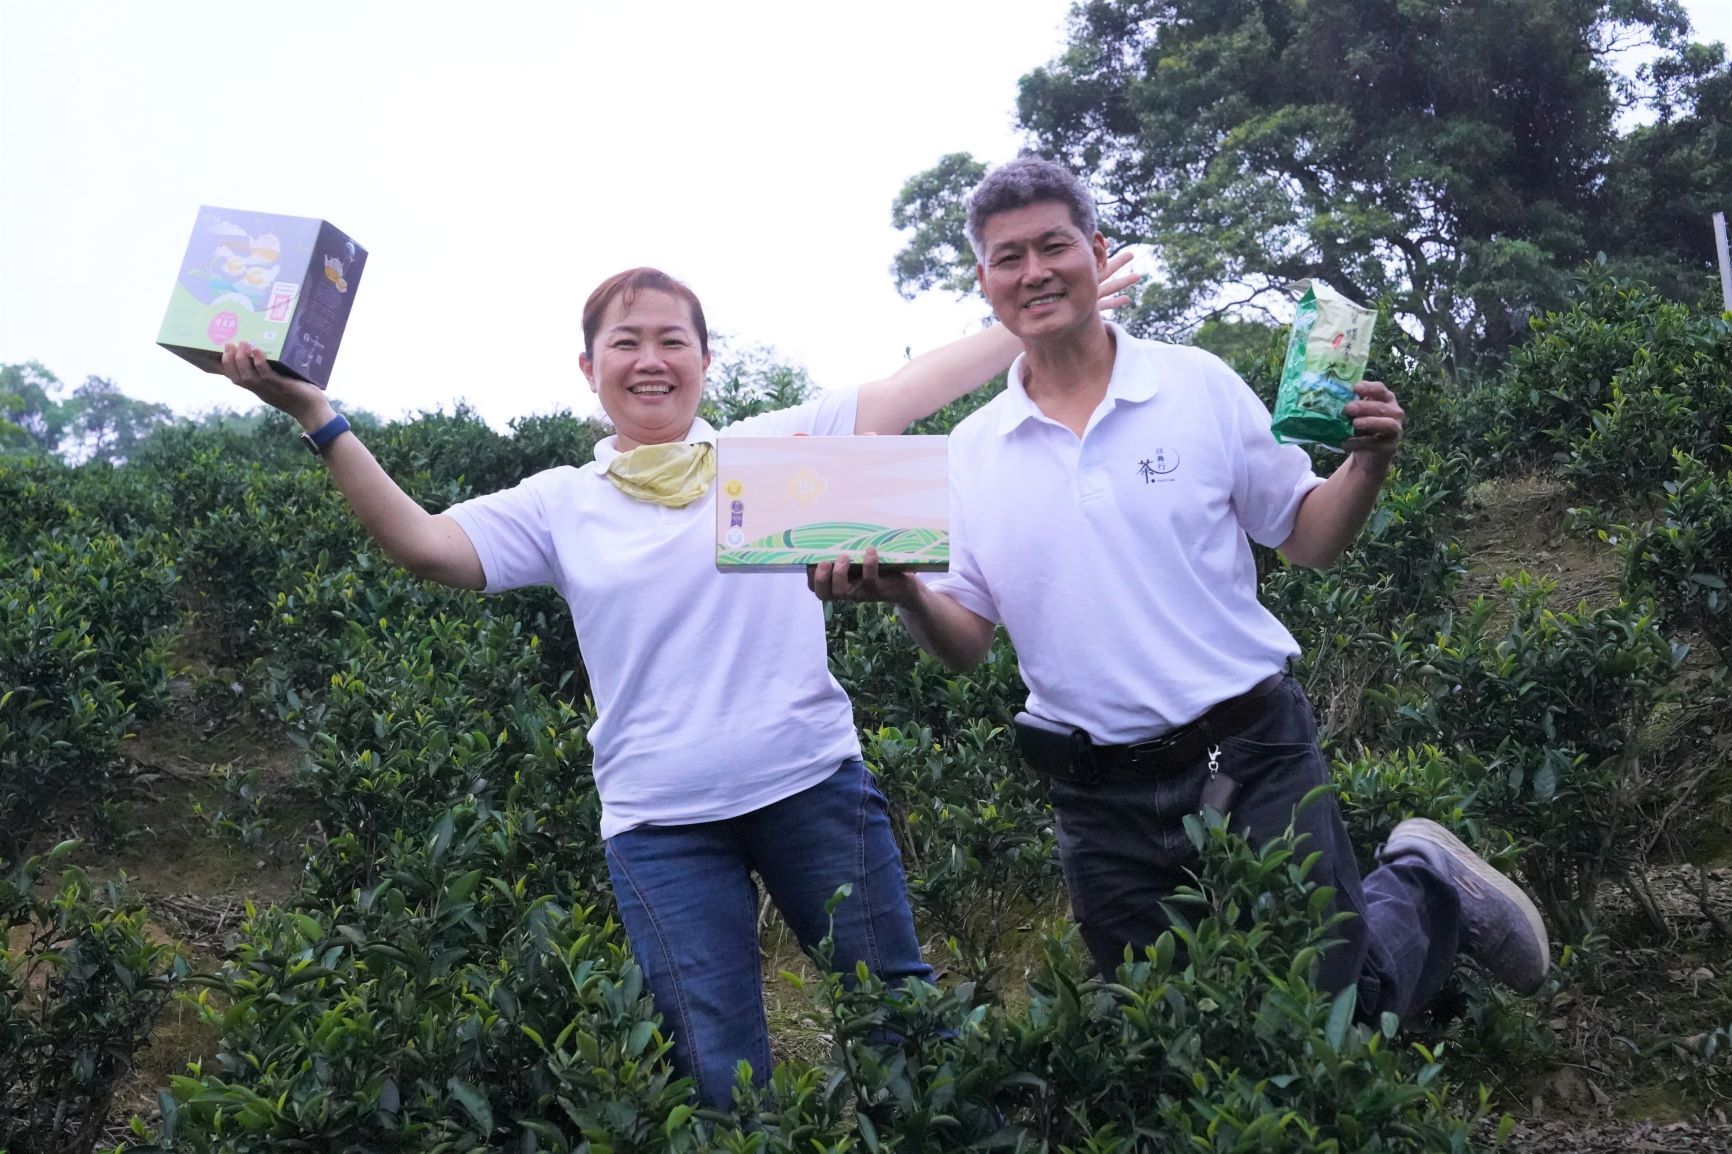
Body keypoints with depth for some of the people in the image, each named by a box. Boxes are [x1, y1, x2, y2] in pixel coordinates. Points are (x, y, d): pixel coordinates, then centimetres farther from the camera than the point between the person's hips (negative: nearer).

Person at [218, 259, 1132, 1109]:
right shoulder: (560, 505, 6)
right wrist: (317, 418, -12)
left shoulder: (773, 447, 5)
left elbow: (921, 384, 4)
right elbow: (423, 545, -4)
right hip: (662, 824, 0)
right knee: (722, 1079, 5)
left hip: (812, 785, 0)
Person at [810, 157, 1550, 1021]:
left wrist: (1366, 464, -15)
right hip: (1104, 804, 3)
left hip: (1254, 757, -2)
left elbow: (1304, 537, 4)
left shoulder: (1198, 385, -2)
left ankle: (1426, 887, 33)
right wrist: (903, 593, -18)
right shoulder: (971, 453, 3)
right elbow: (965, 642, 2)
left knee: (1341, 1008, 3)